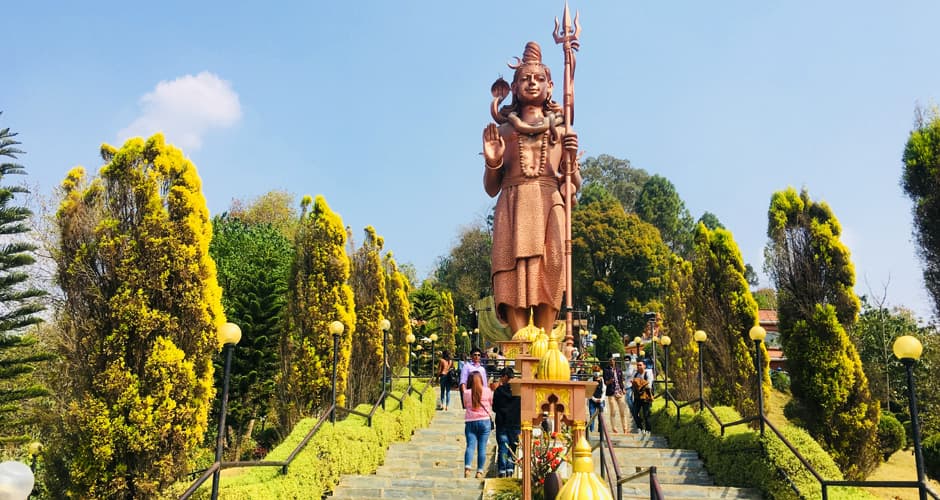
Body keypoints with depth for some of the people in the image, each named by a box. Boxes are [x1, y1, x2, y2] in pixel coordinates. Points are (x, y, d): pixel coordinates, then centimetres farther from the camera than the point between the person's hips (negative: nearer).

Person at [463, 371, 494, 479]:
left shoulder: (466, 393, -1)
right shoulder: (487, 391, -2)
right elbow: (492, 403, 12)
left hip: (470, 422, 1)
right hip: (484, 421, 0)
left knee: (470, 446, -1)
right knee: (482, 447, 3)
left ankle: (467, 467, -20)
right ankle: (480, 471, 1)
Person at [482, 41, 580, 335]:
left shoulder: (561, 129, 17)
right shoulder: (502, 130, 17)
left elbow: (575, 185, 13)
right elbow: (491, 188, 15)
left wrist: (572, 159, -5)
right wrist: (492, 162, -4)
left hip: (550, 209, 0)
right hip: (513, 209, 0)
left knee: (548, 277, -14)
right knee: (515, 276, -15)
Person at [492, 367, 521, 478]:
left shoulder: (499, 390, -7)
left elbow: (494, 408, 0)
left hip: (502, 424, -1)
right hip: (515, 424, 1)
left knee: (503, 449, 3)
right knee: (512, 448, 11)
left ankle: (502, 473, 0)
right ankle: (510, 472, 8)